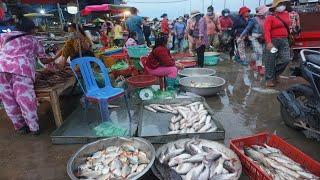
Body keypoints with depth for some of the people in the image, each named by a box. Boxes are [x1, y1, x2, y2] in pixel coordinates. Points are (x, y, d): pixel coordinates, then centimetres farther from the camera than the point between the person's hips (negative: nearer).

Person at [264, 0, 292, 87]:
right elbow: (267, 30, -17)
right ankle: (269, 79, 7)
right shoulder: (270, 17, -7)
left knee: (286, 59, -1)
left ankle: (276, 73, 21)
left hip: (284, 41, 6)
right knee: (270, 61, -1)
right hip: (273, 41, -6)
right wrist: (268, 42, -28)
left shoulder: (286, 14, 14)